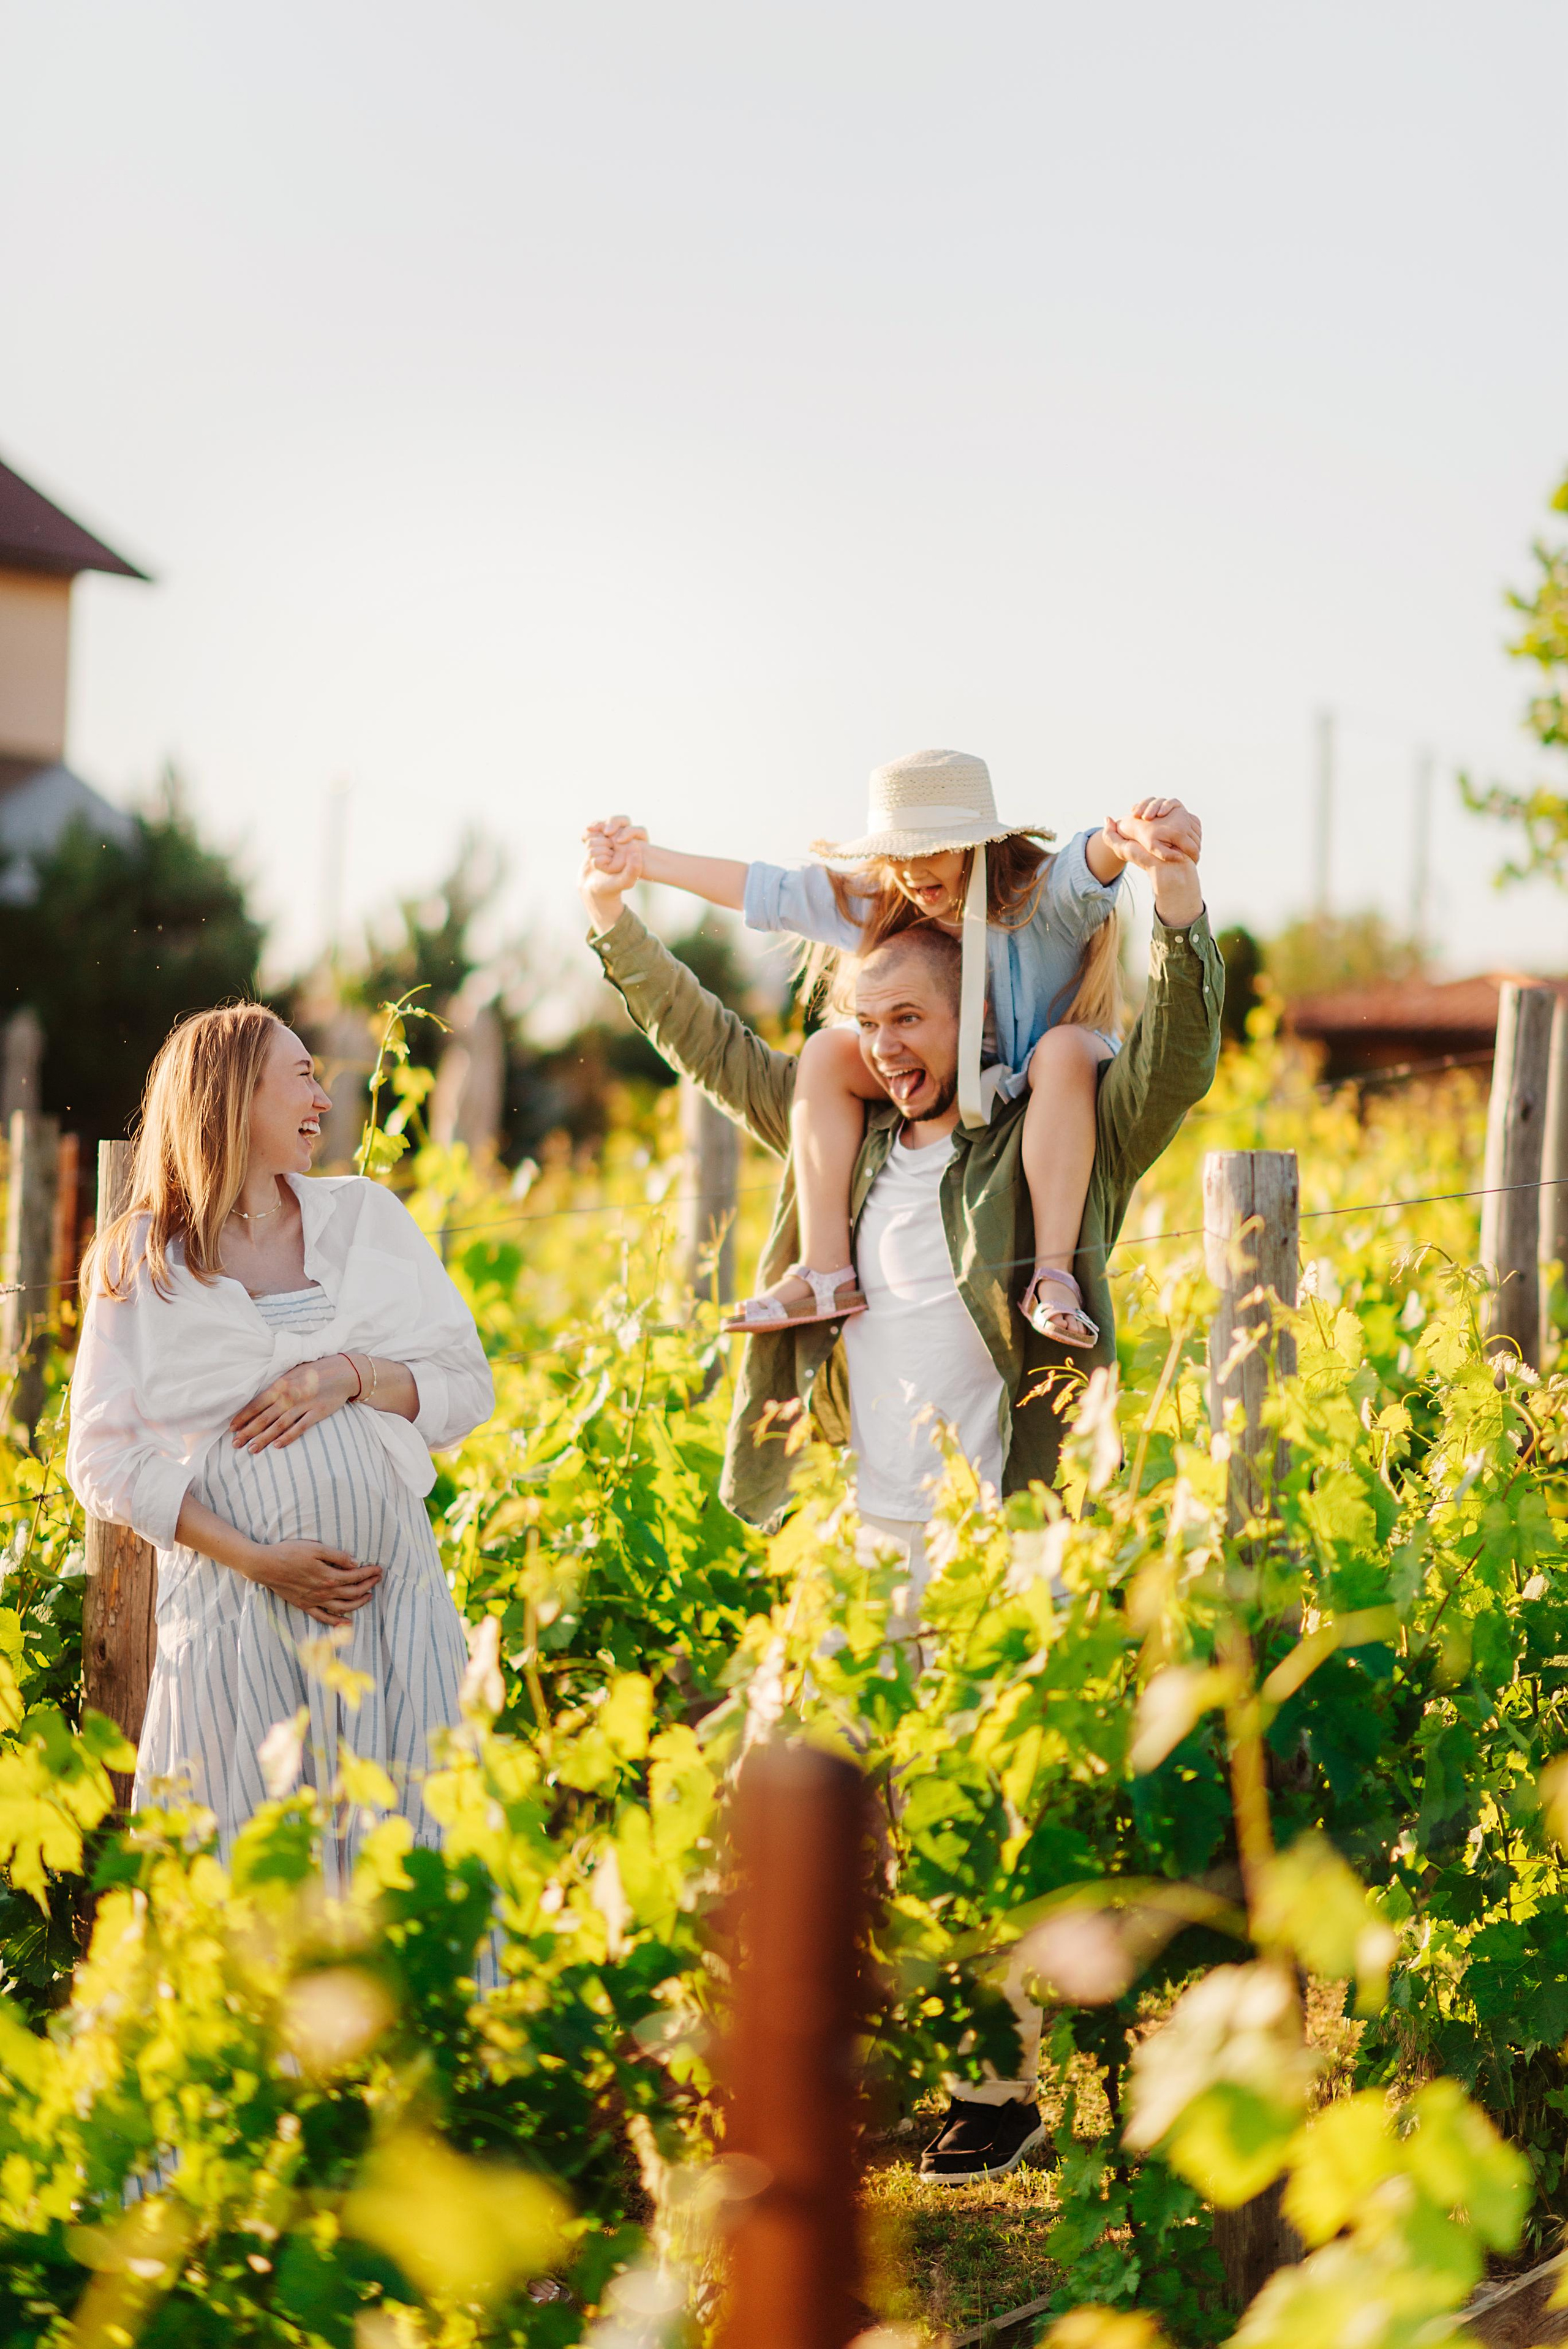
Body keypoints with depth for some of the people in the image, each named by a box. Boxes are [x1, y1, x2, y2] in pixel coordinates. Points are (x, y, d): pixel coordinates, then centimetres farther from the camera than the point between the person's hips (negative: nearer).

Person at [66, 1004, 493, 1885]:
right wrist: (258, 1561, -12)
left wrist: (352, 1374, -10)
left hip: (393, 1594, 2)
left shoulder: (366, 1216, 12)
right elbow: (106, 1459, -2)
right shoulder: (142, 1265, 3)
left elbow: (469, 1388, 10)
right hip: (236, 1613, -2)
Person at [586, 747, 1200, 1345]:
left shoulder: (1039, 897, -22)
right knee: (828, 1050, -13)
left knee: (1065, 1049, -39)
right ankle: (827, 1274, -20)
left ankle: (1053, 1275, -43)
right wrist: (647, 861, 2)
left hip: (1041, 1097, -5)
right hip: (945, 1094, 6)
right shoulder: (879, 907, -3)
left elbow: (1089, 866, -46)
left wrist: (1131, 838, -71)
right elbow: (765, 891, 2)